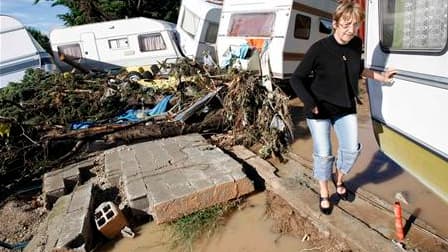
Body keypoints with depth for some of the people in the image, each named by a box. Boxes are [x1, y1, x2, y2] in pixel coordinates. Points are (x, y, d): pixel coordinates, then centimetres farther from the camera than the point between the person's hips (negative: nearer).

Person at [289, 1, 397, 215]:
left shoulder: (356, 44, -4)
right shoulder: (319, 49, -21)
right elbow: (296, 79, -15)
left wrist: (380, 77, 20)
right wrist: (311, 104, -20)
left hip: (345, 108, 5)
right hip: (319, 110, -5)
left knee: (352, 149, 9)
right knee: (323, 154, 3)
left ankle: (338, 178, 40)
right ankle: (324, 194, 26)